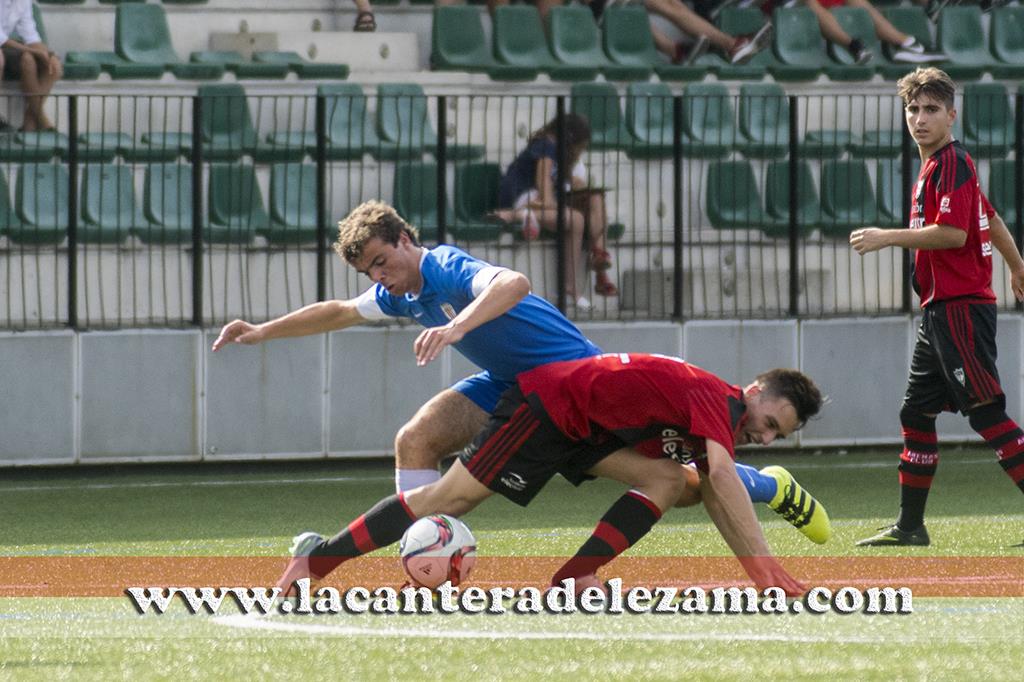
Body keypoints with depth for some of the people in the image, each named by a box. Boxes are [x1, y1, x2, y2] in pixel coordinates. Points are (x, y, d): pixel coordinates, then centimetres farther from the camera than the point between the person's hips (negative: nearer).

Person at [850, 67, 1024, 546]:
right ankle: (910, 526, 17)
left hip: (961, 307, -10)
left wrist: (888, 237, -17)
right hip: (940, 310, 10)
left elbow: (954, 233, -22)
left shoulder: (952, 163, -11)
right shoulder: (935, 166, 18)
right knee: (917, 412, 12)